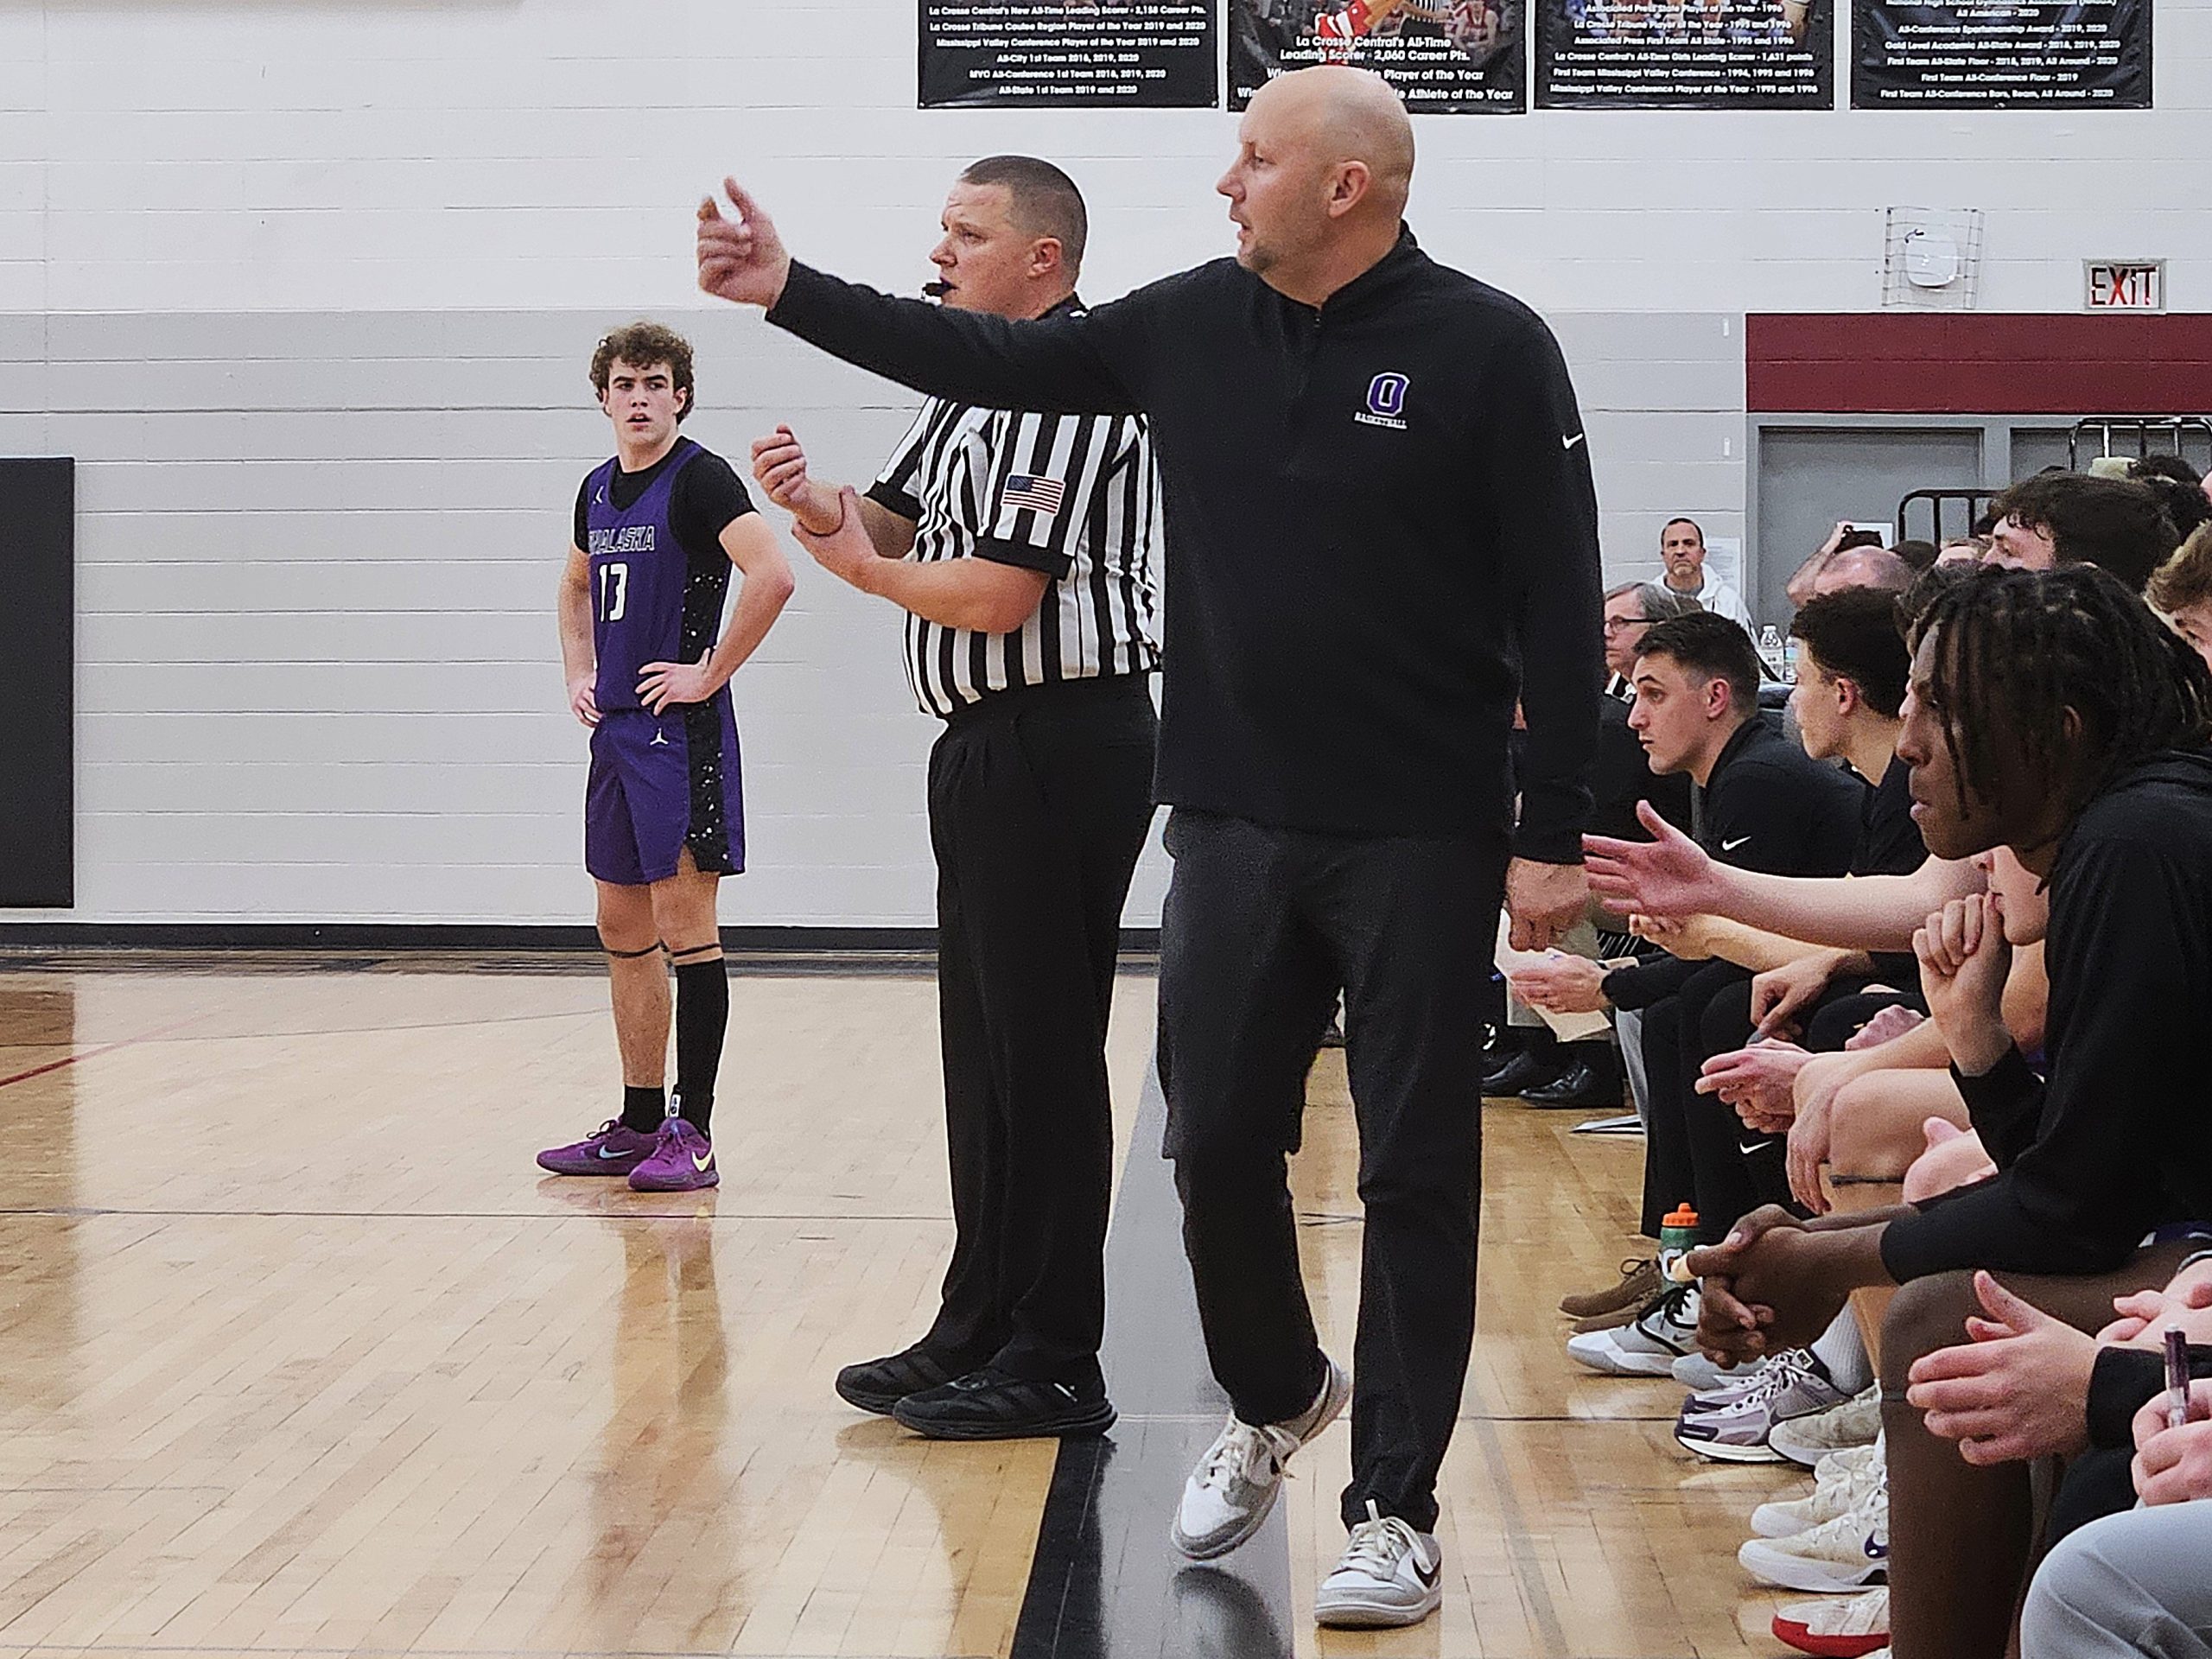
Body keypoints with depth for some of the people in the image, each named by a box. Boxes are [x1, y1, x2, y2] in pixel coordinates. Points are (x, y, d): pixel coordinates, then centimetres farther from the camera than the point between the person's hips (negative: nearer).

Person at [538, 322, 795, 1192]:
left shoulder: (699, 477, -10)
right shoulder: (597, 489, 14)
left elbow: (772, 574, -24)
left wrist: (711, 673, -18)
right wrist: (578, 674, 18)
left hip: (680, 728, -8)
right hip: (615, 729, 8)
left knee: (684, 924, -6)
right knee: (623, 930, 11)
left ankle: (693, 1133, -2)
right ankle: (639, 1125, 20)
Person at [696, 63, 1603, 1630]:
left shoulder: (1488, 347, -9)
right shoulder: (1193, 324, 5)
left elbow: (1562, 606, -9)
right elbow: (992, 358, 14)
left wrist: (1554, 837, -11)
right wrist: (791, 288, 10)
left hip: (1423, 841, -4)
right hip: (1233, 824, 5)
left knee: (1416, 1172, 2)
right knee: (1217, 1141, 10)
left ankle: (1396, 1509, 14)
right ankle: (1275, 1399, 36)